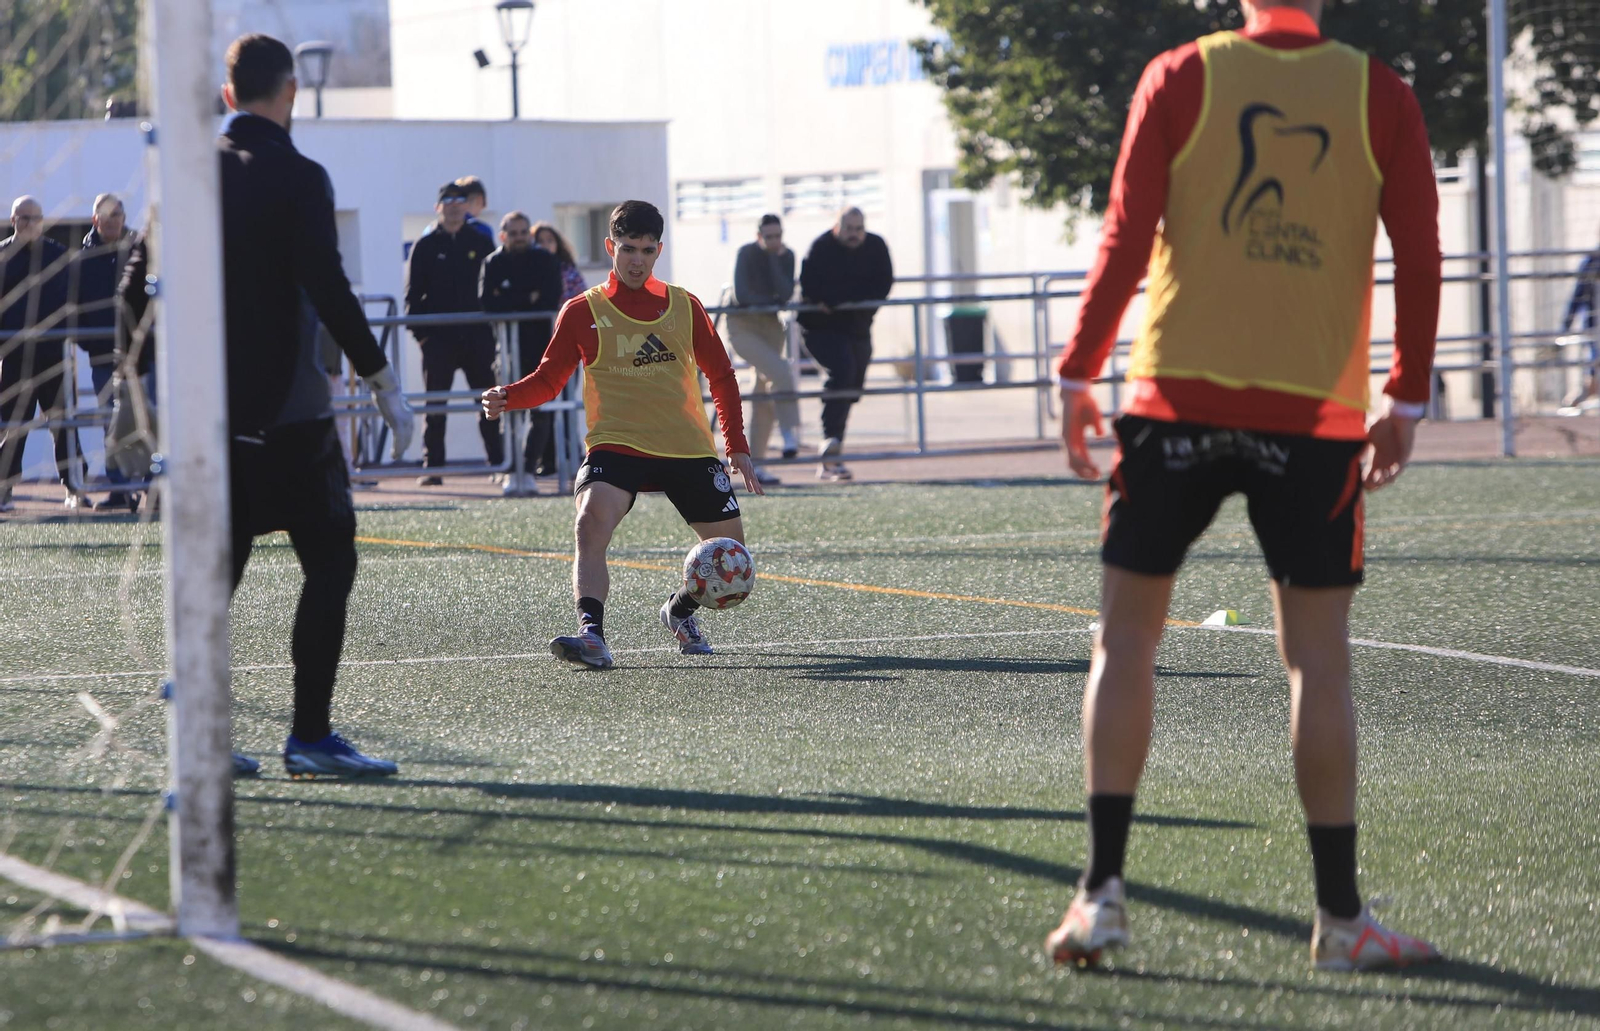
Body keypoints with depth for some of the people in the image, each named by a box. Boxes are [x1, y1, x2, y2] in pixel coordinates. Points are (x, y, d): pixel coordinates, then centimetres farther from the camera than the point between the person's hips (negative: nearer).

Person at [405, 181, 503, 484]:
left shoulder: (478, 243, 10)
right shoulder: (425, 246, 5)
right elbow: (413, 294, 3)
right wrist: (421, 332, -7)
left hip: (477, 335, 2)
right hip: (439, 335, -2)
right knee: (434, 405, -1)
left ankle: (498, 462, 7)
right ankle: (432, 467, 2)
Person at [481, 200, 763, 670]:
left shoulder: (685, 306, 9)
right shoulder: (583, 311, 3)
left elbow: (721, 376, 16)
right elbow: (548, 381, 5)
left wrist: (737, 446, 9)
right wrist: (506, 397, -16)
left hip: (689, 449, 3)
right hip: (616, 445, -3)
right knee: (592, 520, -32)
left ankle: (681, 610, 35)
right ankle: (591, 634, -37)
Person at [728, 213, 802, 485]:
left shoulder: (786, 256, -1)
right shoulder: (747, 254, -15)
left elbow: (786, 294, -14)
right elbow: (742, 296, -23)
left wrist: (774, 259, -19)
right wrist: (773, 299, -13)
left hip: (771, 326, 6)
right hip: (743, 327, -6)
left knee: (764, 396, 5)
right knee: (780, 371, -27)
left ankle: (755, 464, 10)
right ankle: (790, 433, -18)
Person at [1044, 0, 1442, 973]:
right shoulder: (1380, 96, 2)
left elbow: (1126, 236, -3)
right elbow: (1420, 257, 1)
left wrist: (1078, 373, 4)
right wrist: (1406, 398, 11)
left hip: (1179, 395, 0)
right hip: (1318, 411, 0)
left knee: (1126, 638, 8)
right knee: (1319, 659, 5)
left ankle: (1103, 891, 2)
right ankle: (1341, 917, 6)